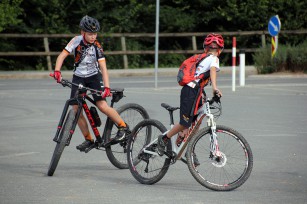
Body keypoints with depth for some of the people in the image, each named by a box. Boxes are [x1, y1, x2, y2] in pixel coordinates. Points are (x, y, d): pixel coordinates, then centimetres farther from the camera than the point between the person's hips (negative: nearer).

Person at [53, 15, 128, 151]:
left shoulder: (97, 47, -17)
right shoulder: (76, 41, -14)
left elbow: (103, 67, -22)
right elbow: (62, 56, -16)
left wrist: (106, 87, -33)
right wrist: (57, 71, -32)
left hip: (94, 77, -2)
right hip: (78, 78, 2)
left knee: (102, 105, -19)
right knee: (76, 109, -6)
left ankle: (122, 126, 1)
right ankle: (88, 139, 5)